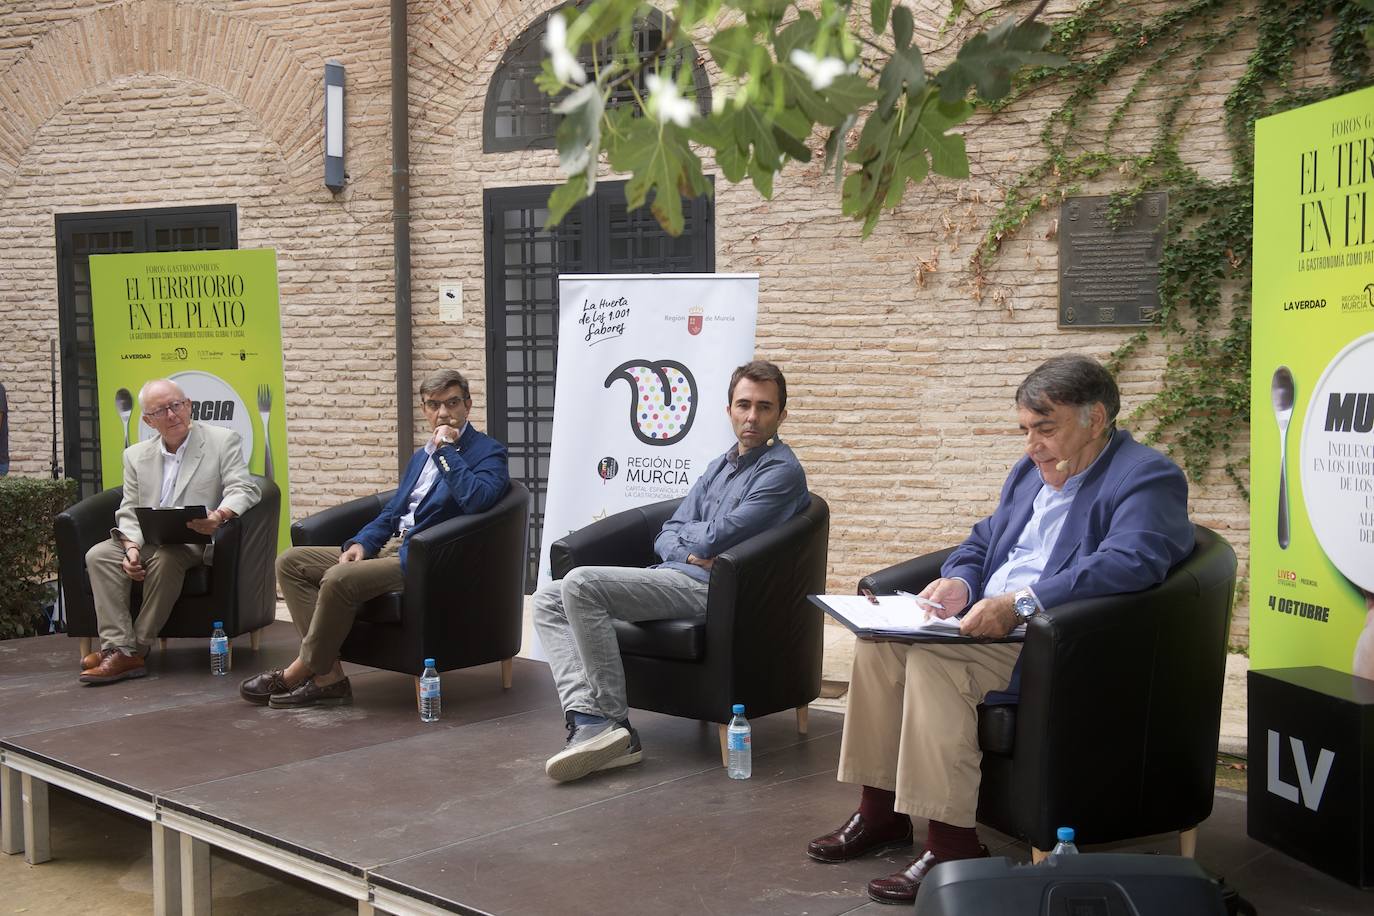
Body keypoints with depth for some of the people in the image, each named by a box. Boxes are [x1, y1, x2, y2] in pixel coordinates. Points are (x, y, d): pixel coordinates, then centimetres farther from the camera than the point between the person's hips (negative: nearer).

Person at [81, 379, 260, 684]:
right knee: (99, 556, -21)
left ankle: (137, 647, -25)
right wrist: (132, 547, -13)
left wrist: (219, 515, -33)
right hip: (146, 541, 5)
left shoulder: (223, 441, 2)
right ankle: (119, 648, -26)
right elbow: (129, 513, 9)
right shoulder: (136, 455, 14)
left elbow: (243, 489, -10)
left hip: (197, 542, -4)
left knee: (165, 557, -35)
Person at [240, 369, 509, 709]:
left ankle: (302, 669, -9)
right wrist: (360, 543, 3)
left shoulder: (488, 451, -3)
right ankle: (328, 675, -10)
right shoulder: (421, 456, 23)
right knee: (290, 562, -1)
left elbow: (476, 500, -23)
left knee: (339, 578, -30)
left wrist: (446, 450, -14)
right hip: (387, 547, 9)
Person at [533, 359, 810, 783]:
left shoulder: (781, 470, -6)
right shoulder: (719, 467, 22)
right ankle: (587, 717, -21)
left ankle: (613, 722, -20)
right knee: (548, 599, -2)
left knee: (581, 584, -24)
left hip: (705, 588, -9)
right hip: (674, 574, 9)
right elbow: (665, 537, 18)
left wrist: (684, 532, 7)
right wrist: (689, 552, -5)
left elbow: (717, 538, -15)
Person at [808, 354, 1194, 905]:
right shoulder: (1031, 471, 18)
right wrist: (960, 582, 0)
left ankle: (952, 844, -22)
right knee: (879, 640, -7)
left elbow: (1129, 563, -28)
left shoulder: (1147, 479, -10)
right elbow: (982, 541, 25)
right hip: (992, 626, 9)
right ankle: (879, 812, 2)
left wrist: (1021, 603, -33)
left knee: (933, 659, -28)